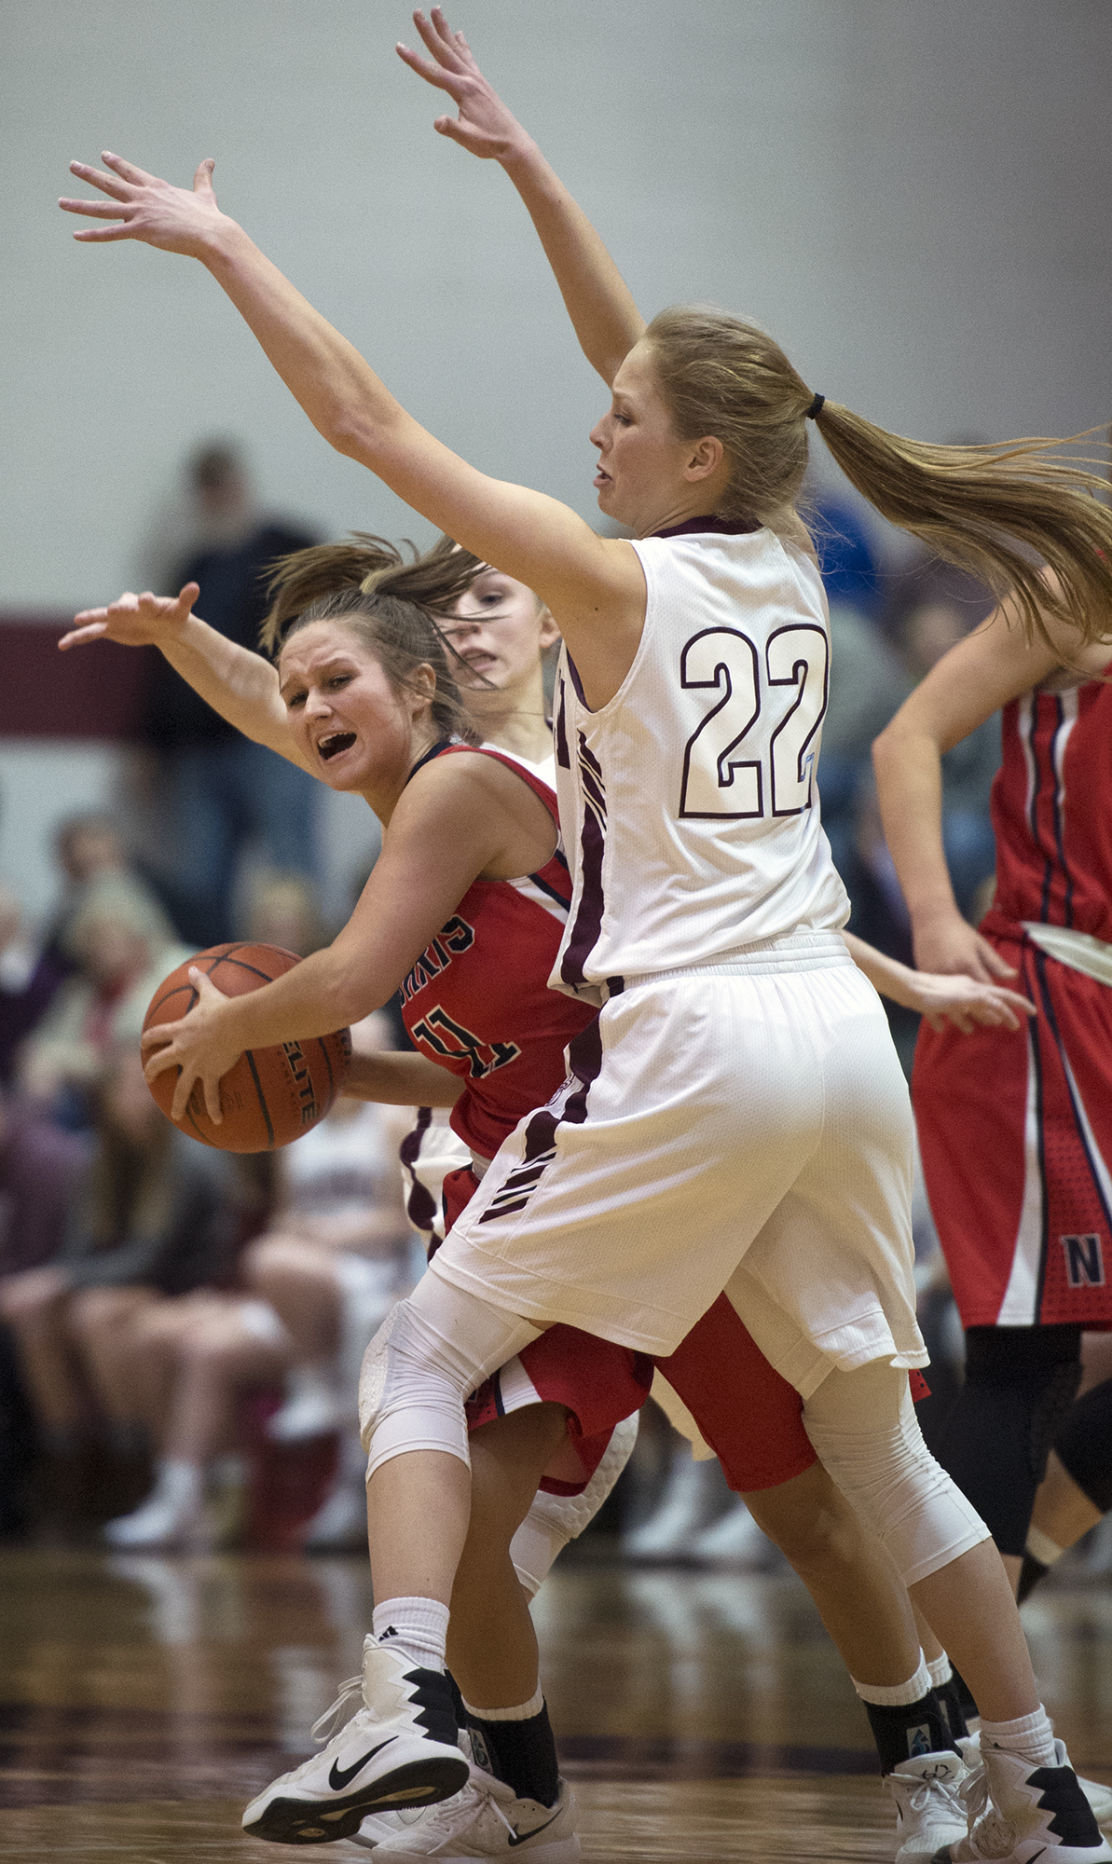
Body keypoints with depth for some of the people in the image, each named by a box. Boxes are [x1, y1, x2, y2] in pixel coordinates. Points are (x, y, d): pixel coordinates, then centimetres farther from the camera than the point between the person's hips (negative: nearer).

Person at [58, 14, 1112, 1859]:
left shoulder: (615, 581, -7)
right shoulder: (785, 569, 10)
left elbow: (369, 419, -5)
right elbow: (648, 353, 22)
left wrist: (221, 243, 2)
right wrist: (519, 156, 23)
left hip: (689, 1041, -6)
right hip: (839, 1034, 6)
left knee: (422, 1356, 3)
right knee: (872, 1435, 16)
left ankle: (408, 1698, -16)